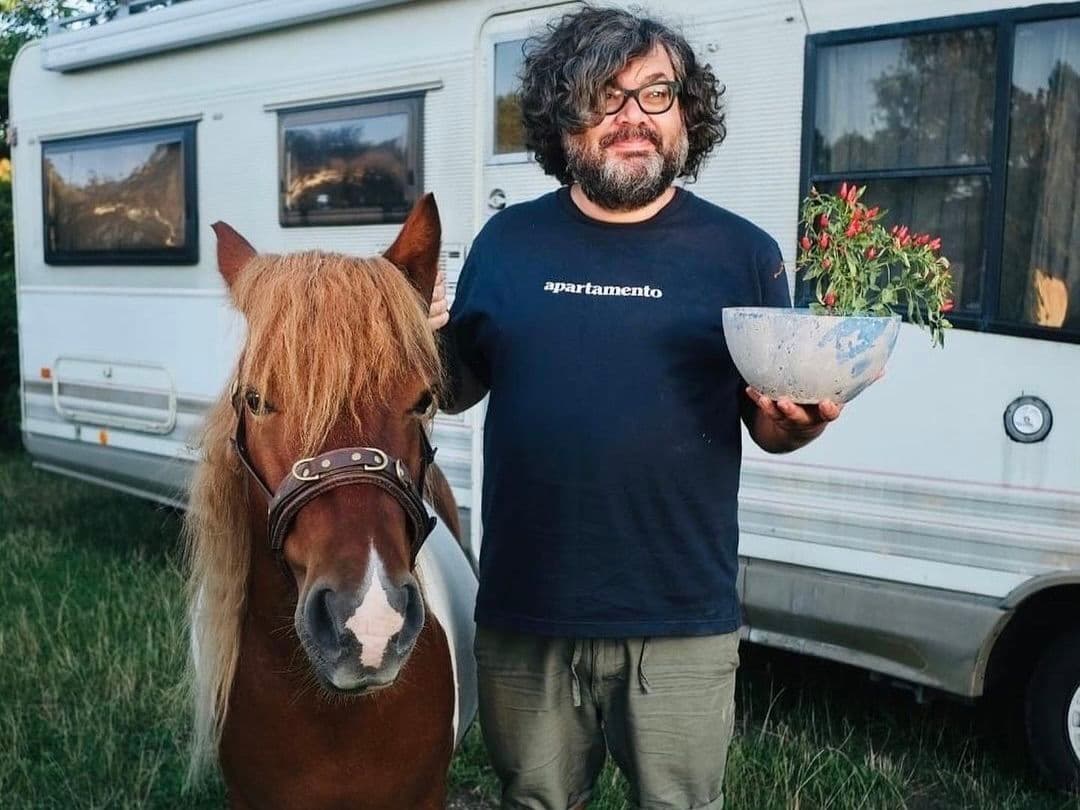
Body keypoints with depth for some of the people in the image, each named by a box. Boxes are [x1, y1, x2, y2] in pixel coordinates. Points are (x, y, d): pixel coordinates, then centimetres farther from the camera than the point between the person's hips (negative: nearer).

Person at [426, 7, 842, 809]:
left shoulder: (743, 251, -1)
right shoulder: (507, 241, 4)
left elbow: (769, 426, 4)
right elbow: (458, 390, 10)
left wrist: (798, 421, -18)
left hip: (682, 621, -2)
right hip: (523, 612, 2)